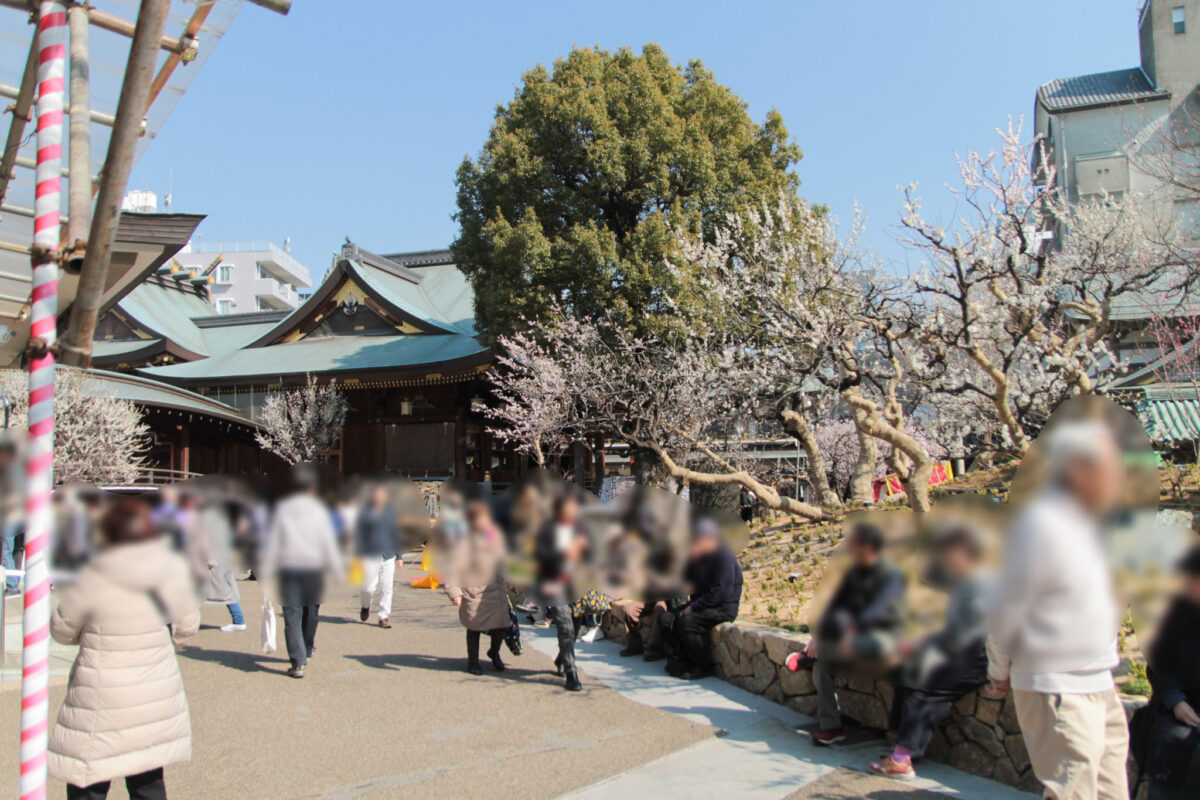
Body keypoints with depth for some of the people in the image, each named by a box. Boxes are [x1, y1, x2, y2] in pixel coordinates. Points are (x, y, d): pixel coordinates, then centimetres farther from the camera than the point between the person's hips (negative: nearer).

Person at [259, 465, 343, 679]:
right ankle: (307, 651, 36)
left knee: (292, 617, -2)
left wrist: (266, 572, 6)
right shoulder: (319, 510, 0)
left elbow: (273, 543, 4)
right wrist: (336, 572, 5)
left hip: (289, 570, 0)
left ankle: (298, 663, -10)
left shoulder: (282, 509, 4)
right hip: (313, 569, 0)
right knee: (311, 613, 19)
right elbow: (329, 544, 0)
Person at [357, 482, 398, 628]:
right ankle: (365, 606, 29)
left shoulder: (391, 513, 10)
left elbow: (397, 534, 15)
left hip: (388, 556, 3)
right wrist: (360, 556, -6)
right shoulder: (365, 514, 0)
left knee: (387, 588, 0)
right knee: (369, 588, -3)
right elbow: (359, 536, 1)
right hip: (370, 557, -3)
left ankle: (383, 617, 11)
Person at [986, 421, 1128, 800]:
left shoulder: (1084, 520, 11)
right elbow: (1007, 610, -14)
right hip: (1058, 693, -9)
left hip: (1099, 686, 9)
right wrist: (1001, 673, -4)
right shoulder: (1041, 524, -19)